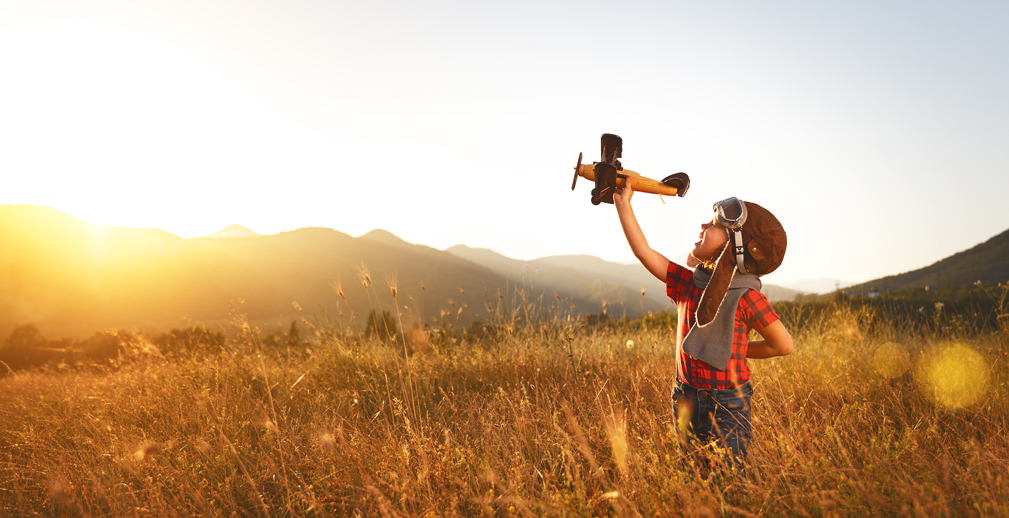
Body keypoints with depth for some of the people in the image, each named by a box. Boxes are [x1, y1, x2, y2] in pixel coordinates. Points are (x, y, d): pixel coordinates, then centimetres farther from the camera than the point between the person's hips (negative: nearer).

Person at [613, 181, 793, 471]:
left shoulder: (745, 297, -15)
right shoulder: (688, 283, 0)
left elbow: (784, 345, -7)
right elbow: (644, 252, 1)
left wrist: (736, 350, 2)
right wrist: (623, 204, 1)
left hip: (727, 406, -5)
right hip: (687, 401, 5)